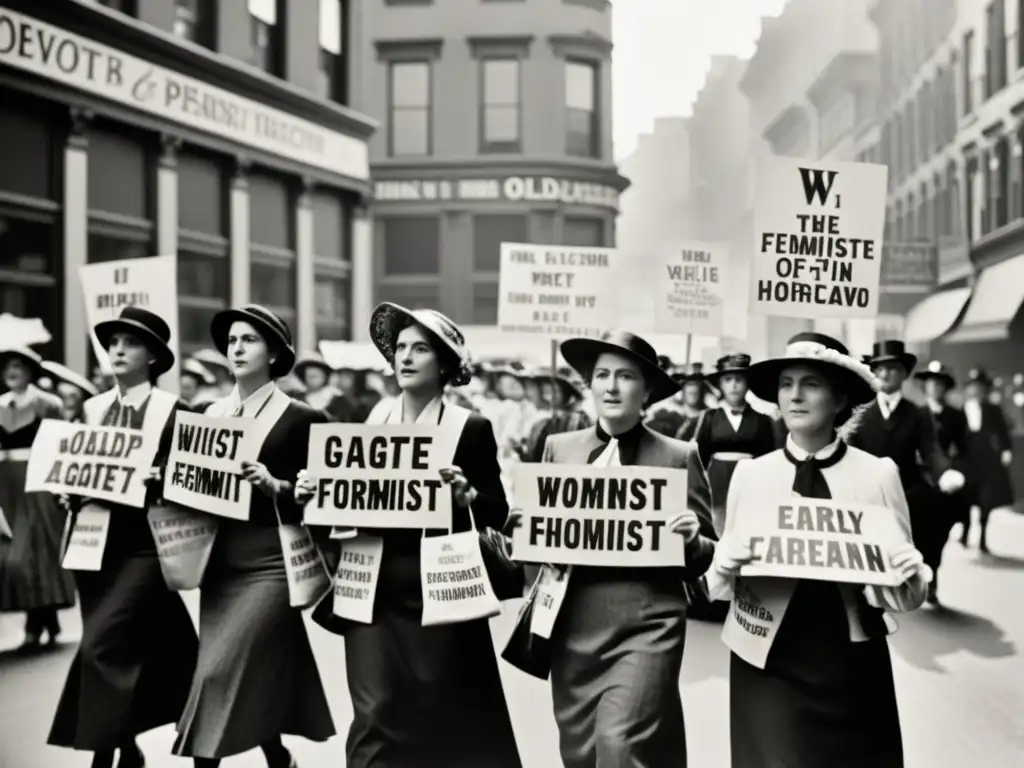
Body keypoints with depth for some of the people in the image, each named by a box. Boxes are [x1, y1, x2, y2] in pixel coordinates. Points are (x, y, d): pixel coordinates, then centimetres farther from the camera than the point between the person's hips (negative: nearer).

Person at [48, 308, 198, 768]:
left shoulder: (173, 411, -3)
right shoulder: (91, 409, 11)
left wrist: (158, 481, -23)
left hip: (142, 544, -5)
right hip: (93, 540, 5)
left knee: (102, 642, -13)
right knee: (126, 648, 11)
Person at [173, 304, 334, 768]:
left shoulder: (301, 419, -5)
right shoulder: (212, 414, 11)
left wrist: (273, 485, -21)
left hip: (270, 564, -6)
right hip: (219, 563, 6)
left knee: (219, 672, -12)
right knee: (256, 676, 10)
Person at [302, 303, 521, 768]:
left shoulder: (471, 429, -1)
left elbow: (499, 514, -3)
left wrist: (465, 494, -22)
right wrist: (314, 495, -8)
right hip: (374, 589, 2)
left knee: (443, 714, 7)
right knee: (377, 713, -1)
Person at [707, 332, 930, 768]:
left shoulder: (879, 473, 0)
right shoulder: (749, 474, 2)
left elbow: (906, 596, 3)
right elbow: (718, 583, 4)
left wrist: (909, 576, -18)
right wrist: (725, 564, -17)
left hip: (853, 660, 0)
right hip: (767, 660, 0)